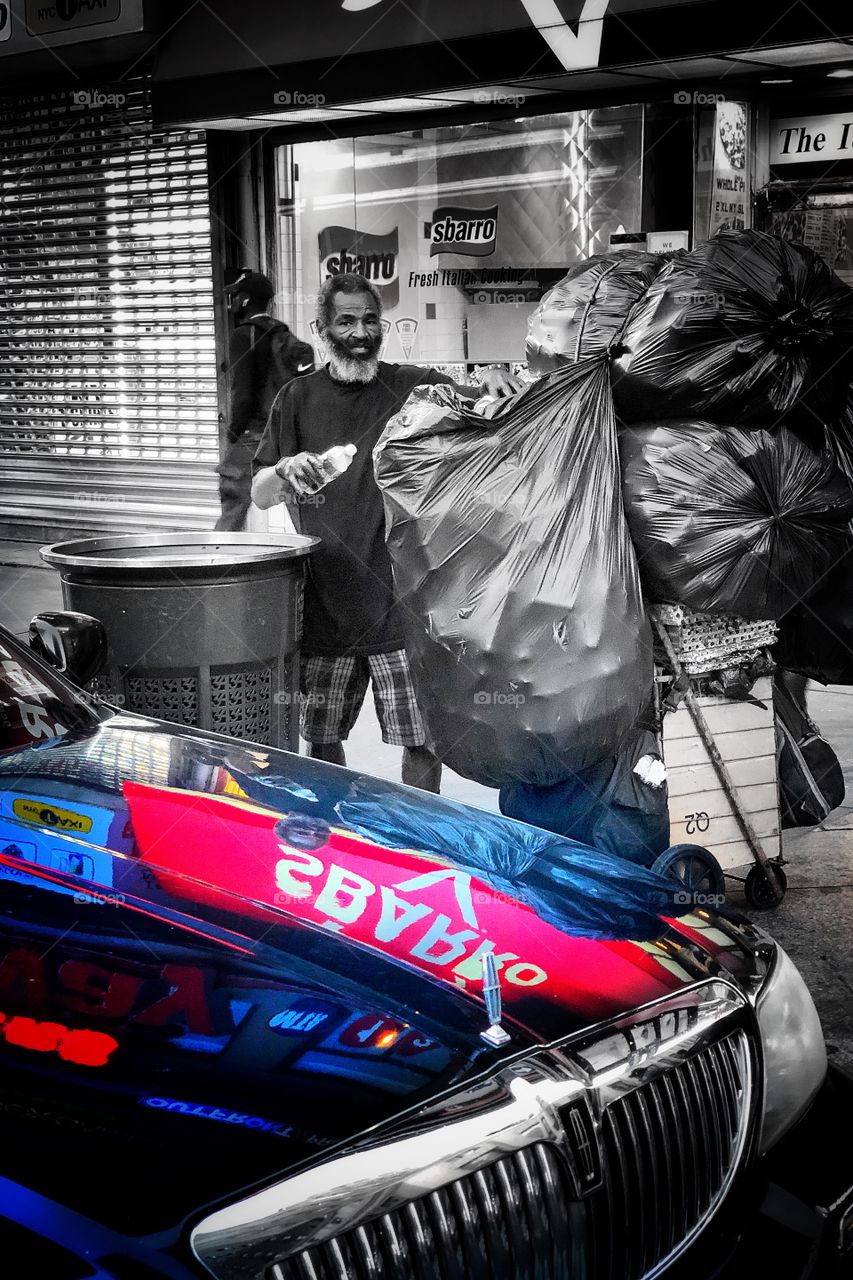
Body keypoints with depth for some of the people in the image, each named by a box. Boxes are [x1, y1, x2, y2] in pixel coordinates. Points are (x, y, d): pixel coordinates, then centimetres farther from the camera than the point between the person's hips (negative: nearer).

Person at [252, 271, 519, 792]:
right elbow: (260, 496, 5)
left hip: (402, 604, -2)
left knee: (423, 739, 3)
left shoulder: (413, 387, 3)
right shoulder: (299, 399, 7)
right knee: (321, 739, 10)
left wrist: (494, 382, -31)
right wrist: (285, 470, -17)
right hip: (324, 603, 2)